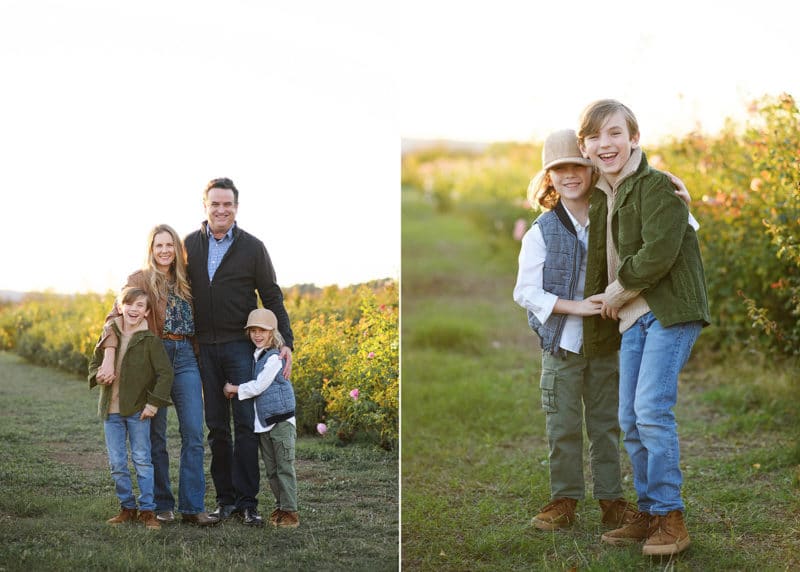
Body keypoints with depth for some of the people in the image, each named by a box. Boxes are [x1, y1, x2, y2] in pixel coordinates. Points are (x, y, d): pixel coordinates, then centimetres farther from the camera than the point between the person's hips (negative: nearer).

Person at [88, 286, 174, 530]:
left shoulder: (150, 340, -6)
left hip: (138, 409, -4)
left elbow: (165, 373, -8)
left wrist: (154, 402, -14)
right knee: (117, 463, 6)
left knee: (142, 460, -1)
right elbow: (95, 362, 18)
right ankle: (127, 508, 17)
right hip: (111, 409, 4)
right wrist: (98, 375, -5)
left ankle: (147, 510, 3)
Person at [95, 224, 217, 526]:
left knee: (193, 433, -5)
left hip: (185, 357, 4)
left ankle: (192, 507, -5)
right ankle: (162, 505, 13)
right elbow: (117, 317, -12)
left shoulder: (184, 280, 16)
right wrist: (109, 356, -26)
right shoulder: (140, 280, 0)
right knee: (156, 435, 3)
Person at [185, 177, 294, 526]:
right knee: (216, 426, 5)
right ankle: (225, 498, 11)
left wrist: (286, 342, -5)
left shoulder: (252, 247, 2)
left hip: (241, 346, -2)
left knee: (245, 424, -6)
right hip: (204, 347, 2)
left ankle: (247, 501, -3)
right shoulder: (189, 245, 7)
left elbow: (272, 298, 3)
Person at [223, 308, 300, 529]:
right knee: (271, 469, 12)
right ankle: (280, 506, 21)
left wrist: (233, 389, -4)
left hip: (281, 421, -8)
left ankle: (290, 511, -2)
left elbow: (258, 386, -15)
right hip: (263, 423, 8)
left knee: (285, 467, -5)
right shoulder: (254, 356, 14)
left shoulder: (273, 357, -12)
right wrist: (234, 389, 4)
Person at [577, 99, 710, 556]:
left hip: (671, 310, -8)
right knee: (630, 419, 6)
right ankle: (650, 514, 16)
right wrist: (612, 298, 12)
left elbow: (659, 252, -21)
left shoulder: (657, 186, -11)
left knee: (652, 409, -17)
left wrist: (621, 288, -10)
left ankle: (671, 518, -9)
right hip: (634, 316, 8)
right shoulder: (603, 200, 15)